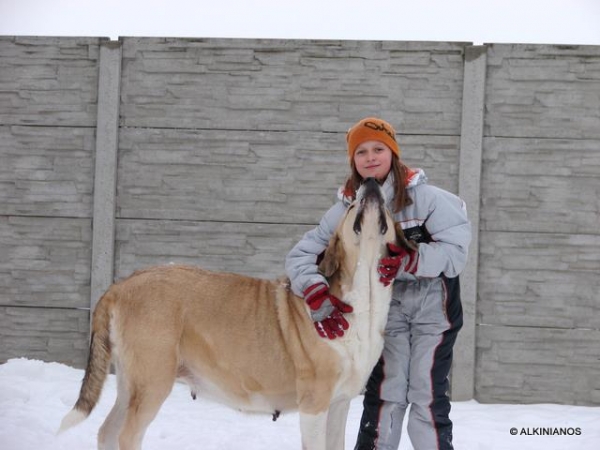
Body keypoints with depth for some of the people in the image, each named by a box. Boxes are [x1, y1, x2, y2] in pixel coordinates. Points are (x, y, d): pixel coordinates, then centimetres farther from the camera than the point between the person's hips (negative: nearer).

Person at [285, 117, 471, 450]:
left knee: (428, 397, -3)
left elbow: (456, 250, -19)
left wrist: (406, 263, -32)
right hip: (386, 309, 2)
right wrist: (318, 298, -29)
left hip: (433, 307, -2)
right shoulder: (346, 209, -6)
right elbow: (300, 255, -11)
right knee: (384, 393, 0)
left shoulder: (424, 197, -15)